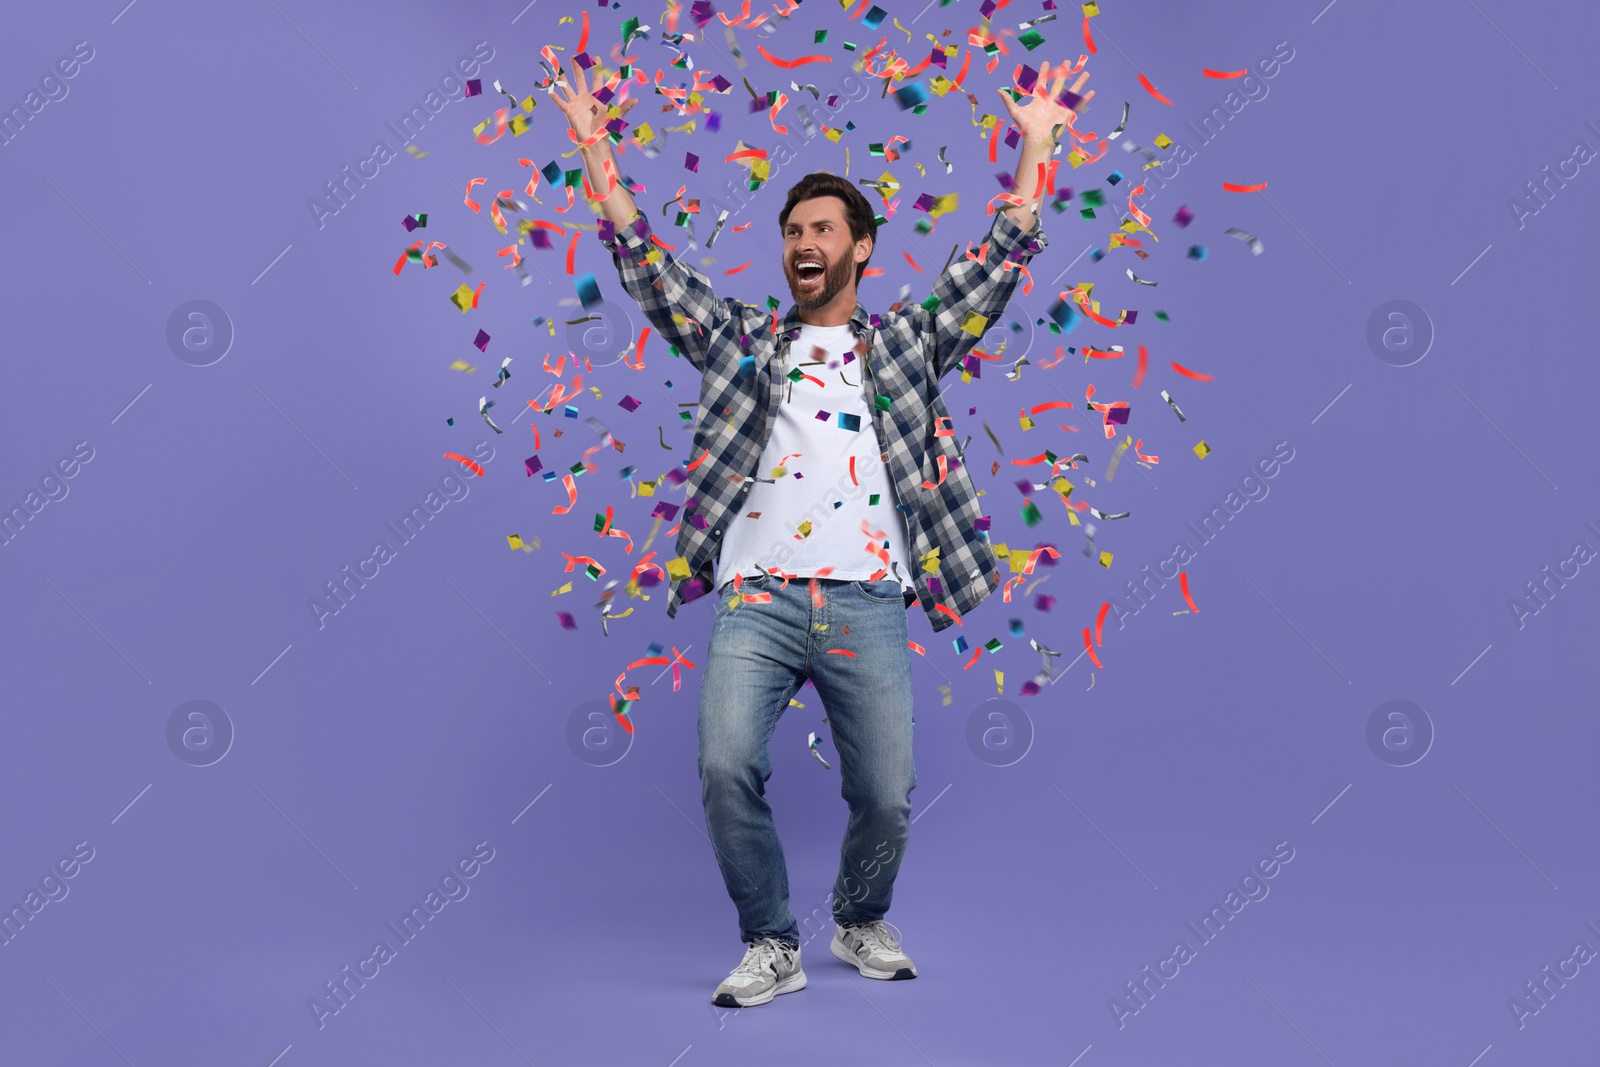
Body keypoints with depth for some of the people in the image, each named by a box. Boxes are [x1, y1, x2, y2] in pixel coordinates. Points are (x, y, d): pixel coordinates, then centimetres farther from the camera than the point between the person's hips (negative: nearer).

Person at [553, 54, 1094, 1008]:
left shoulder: (907, 345, 15)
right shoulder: (742, 342, 16)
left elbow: (997, 267, 11)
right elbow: (647, 267, 12)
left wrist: (1035, 148, 9)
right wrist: (597, 150, 8)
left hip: (868, 607, 0)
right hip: (756, 602, 0)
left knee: (887, 796, 0)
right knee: (728, 768, -18)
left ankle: (863, 922, 31)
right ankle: (773, 946, 4)